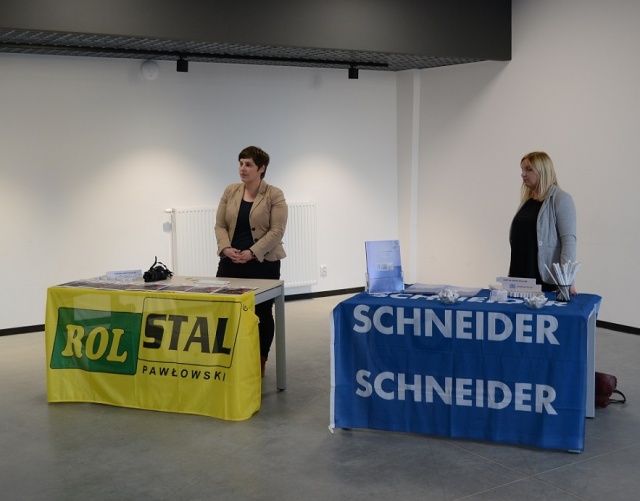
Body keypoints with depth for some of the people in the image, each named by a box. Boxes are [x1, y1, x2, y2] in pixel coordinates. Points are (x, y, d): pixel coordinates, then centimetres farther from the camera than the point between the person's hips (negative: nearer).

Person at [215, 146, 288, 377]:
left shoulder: (275, 195, -5)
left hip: (263, 264, -3)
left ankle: (259, 364, 17)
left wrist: (252, 253, -20)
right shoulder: (230, 191, 8)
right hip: (230, 262, 4)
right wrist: (226, 248, -12)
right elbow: (220, 225, 6)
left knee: (262, 314, 5)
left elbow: (276, 231, -11)